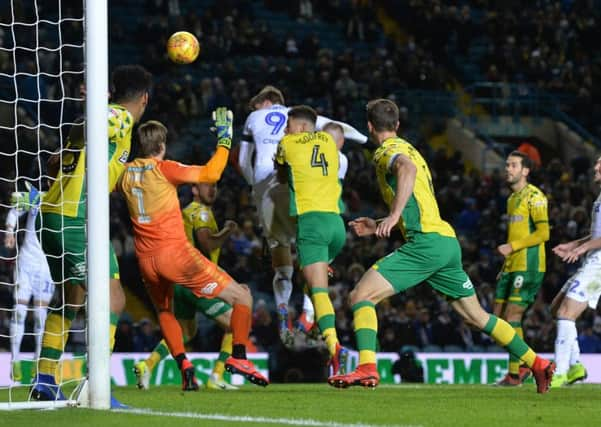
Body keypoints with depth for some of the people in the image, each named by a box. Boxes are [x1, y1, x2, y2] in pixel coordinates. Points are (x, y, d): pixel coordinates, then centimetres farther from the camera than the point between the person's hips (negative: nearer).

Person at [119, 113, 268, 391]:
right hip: (175, 253, -5)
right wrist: (224, 140, -3)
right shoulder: (163, 169, -8)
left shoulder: (126, 173, 8)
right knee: (241, 297, 3)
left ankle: (183, 365, 9)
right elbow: (210, 174, -13)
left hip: (146, 260, 5)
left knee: (164, 311, 30)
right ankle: (238, 356, -12)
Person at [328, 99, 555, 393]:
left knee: (361, 295, -12)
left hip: (426, 242, -9)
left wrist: (393, 216, -34)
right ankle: (537, 363, 20)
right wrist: (377, 226, 35)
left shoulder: (387, 151, -1)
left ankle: (366, 368, -27)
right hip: (448, 240, 9)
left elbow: (407, 169, -28)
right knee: (476, 316, 19)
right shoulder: (408, 150, 27)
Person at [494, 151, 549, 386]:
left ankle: (515, 373, -5)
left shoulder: (534, 196, -9)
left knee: (512, 317, -10)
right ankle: (522, 365, 14)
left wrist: (512, 247, -18)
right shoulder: (512, 199, 19)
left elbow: (543, 233, -16)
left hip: (529, 267, -9)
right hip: (512, 267, 9)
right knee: (499, 318, 5)